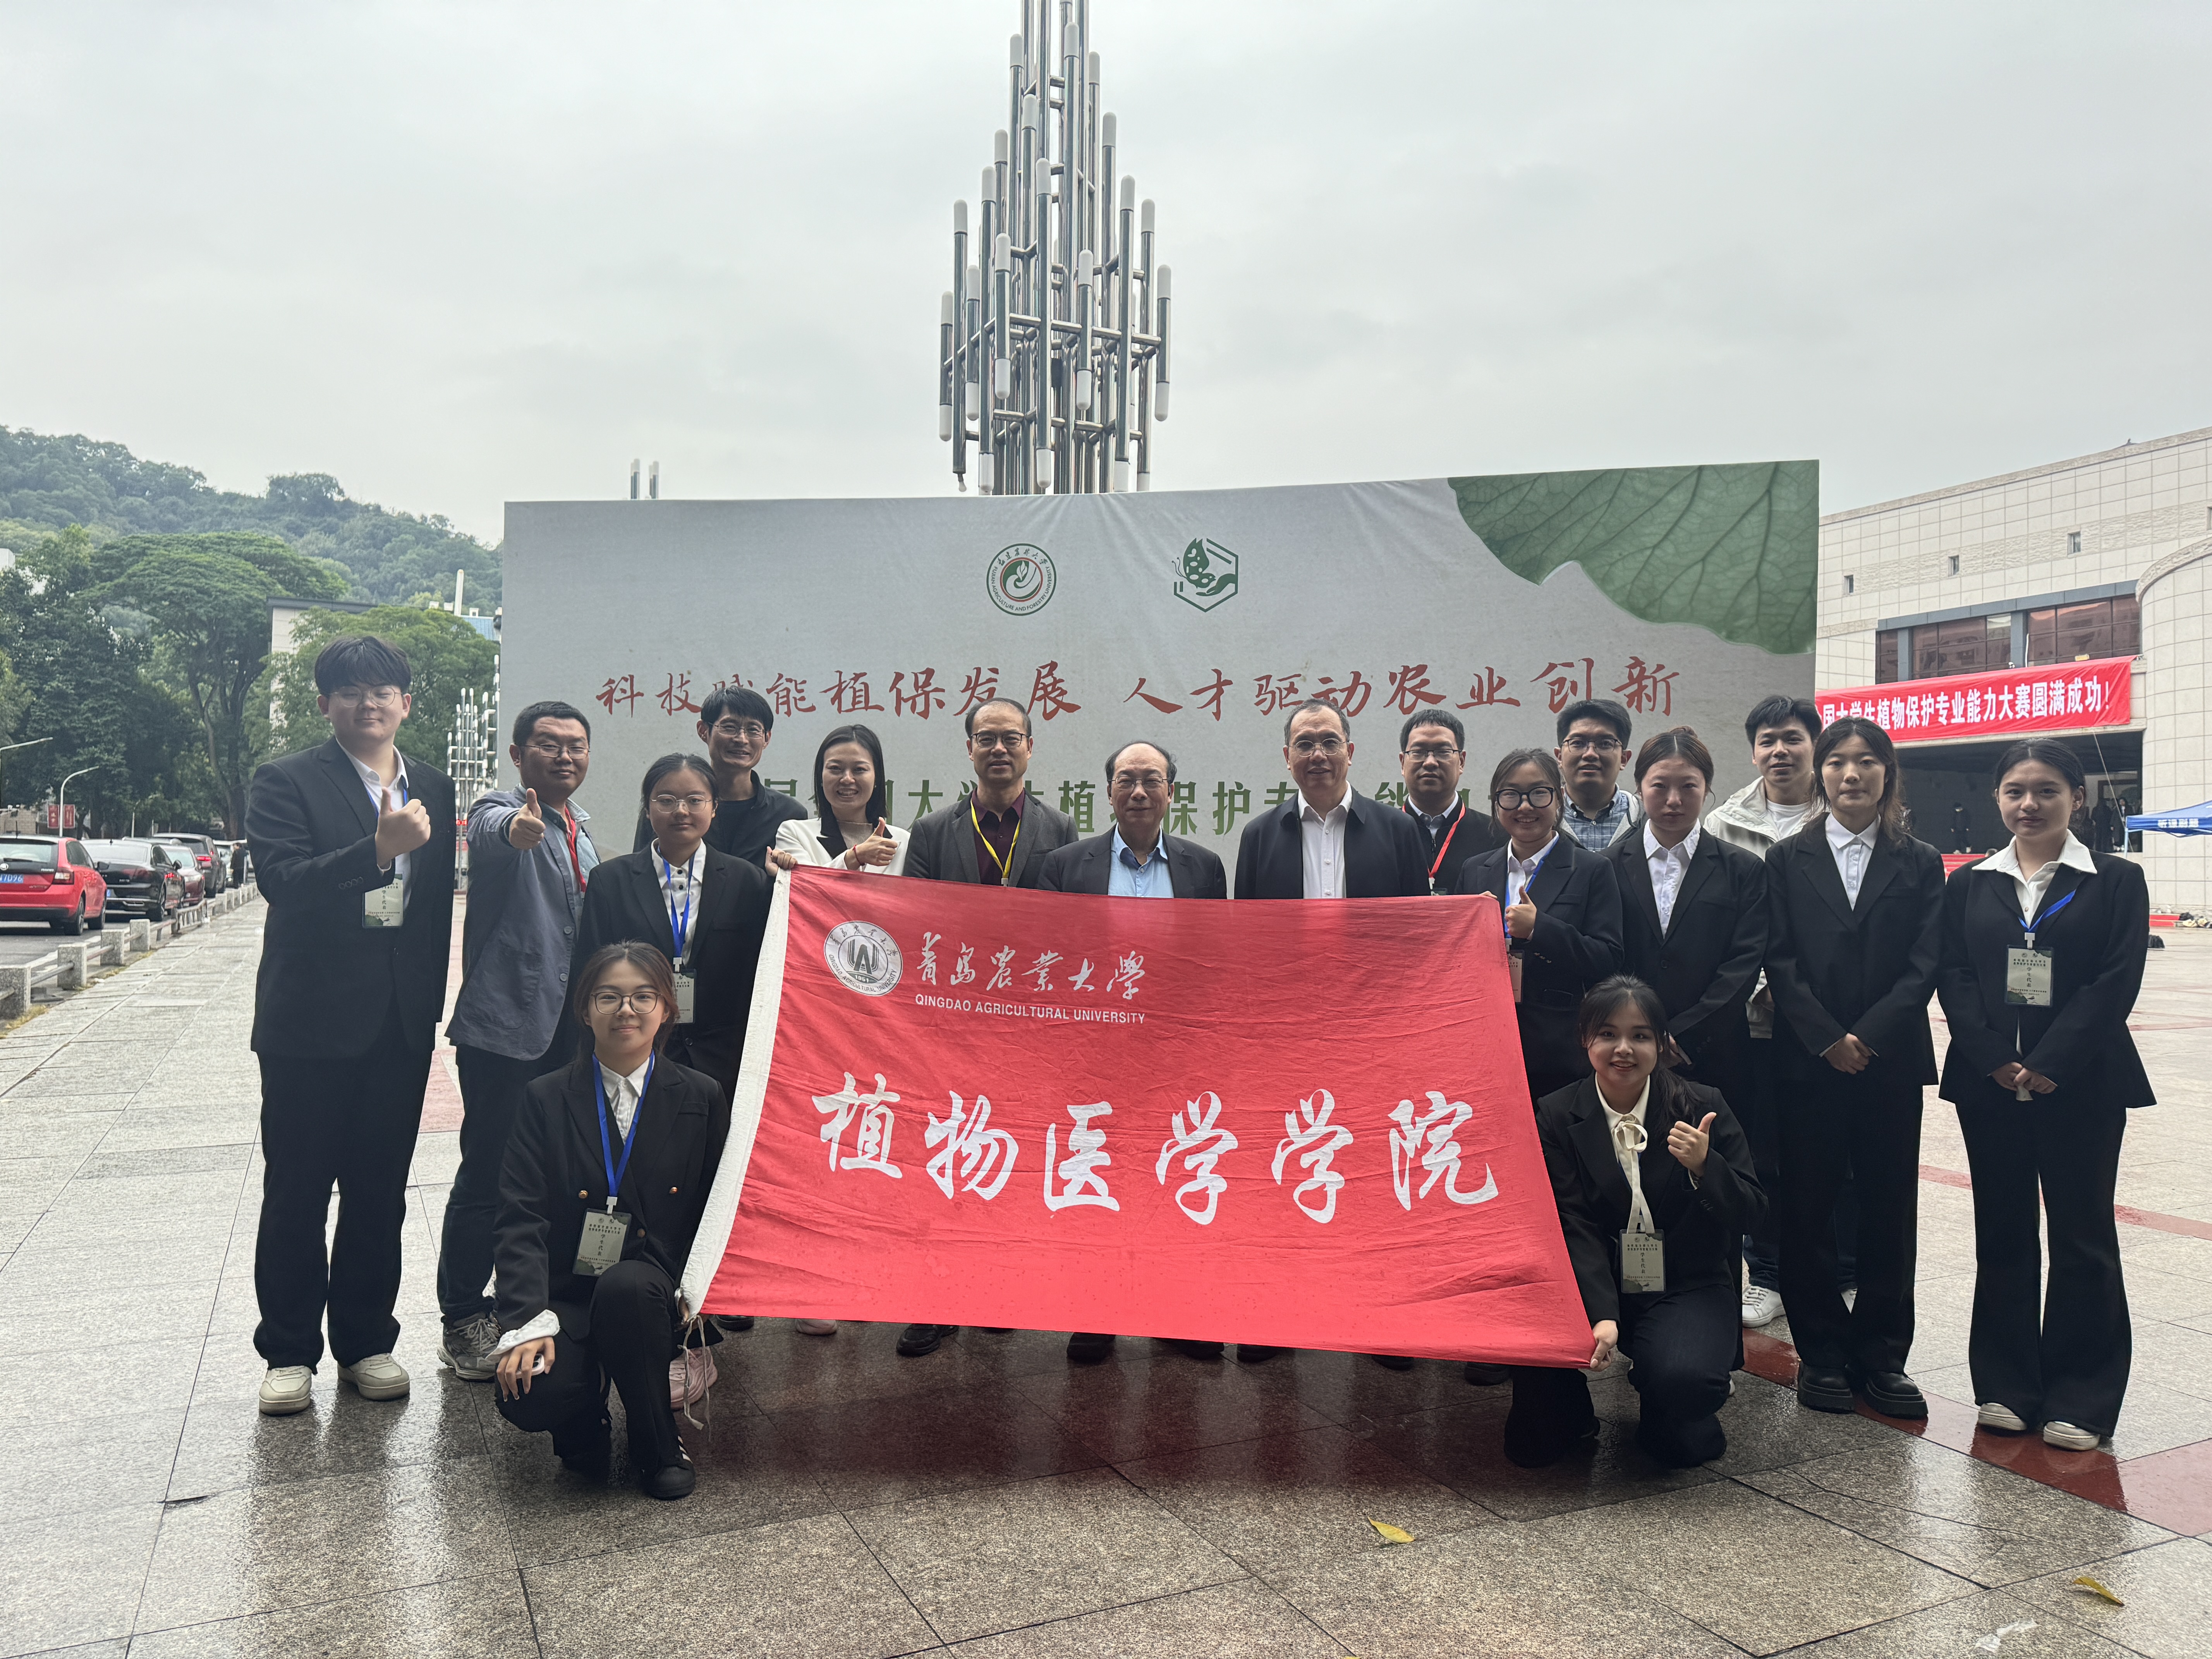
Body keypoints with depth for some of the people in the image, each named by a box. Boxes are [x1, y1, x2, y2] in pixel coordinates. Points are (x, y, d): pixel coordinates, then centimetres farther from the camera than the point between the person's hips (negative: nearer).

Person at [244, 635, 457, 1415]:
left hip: (402, 1022, 4)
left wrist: (433, 1000, 8)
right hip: (311, 1021, -4)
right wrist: (378, 849, -32)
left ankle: (365, 1342, 24)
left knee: (381, 1192, 11)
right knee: (296, 1193, 7)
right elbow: (282, 882, -19)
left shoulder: (434, 789, 9)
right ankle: (290, 1351, 20)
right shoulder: (287, 782, -4)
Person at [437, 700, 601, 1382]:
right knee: (487, 1178, -1)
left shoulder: (581, 832, 16)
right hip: (504, 1026, -7)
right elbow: (493, 829, -36)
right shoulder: (500, 810, -9)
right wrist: (517, 829, -59)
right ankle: (462, 1323, 13)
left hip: (568, 1031, 8)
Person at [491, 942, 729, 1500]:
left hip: (654, 1294, 0)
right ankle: (585, 1423, 10)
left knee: (627, 1285, -36)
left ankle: (659, 1447, -11)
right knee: (534, 1397, -30)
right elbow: (521, 1219, -5)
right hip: (565, 1297, 0)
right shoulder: (546, 1099, 3)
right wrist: (528, 1321, -19)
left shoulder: (703, 1099, 4)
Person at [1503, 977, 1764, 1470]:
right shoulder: (1557, 1116, -2)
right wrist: (1601, 1315, -26)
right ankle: (1568, 1417, 14)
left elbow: (1751, 1209, 0)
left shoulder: (1702, 1107, 0)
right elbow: (1575, 1227, -10)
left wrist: (1704, 1167, -22)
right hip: (1593, 1286, 0)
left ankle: (1670, 1426, 8)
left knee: (1682, 1379, -31)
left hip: (1687, 1288, 0)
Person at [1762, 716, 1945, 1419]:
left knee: (1889, 1210, 6)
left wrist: (1870, 1036, -13)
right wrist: (1827, 1038, -12)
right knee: (1808, 1210, 3)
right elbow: (1780, 962, -1)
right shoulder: (1787, 860, 5)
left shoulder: (1920, 864, 7)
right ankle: (1822, 1353, 15)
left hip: (1891, 1061, 1)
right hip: (1808, 1061, -1)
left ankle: (1882, 1356, 18)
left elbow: (1925, 965, -1)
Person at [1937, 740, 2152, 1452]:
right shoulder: (1969, 885, 8)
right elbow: (1953, 977, 2)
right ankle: (2008, 1388, 19)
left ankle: (2080, 1399, 15)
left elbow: (2115, 984, -8)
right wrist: (1994, 1060, -10)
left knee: (2082, 1234, 3)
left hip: (2081, 1084, -2)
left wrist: (2049, 1065, -15)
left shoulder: (2115, 881, 1)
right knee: (2002, 1233, 8)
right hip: (1988, 1083, 2)